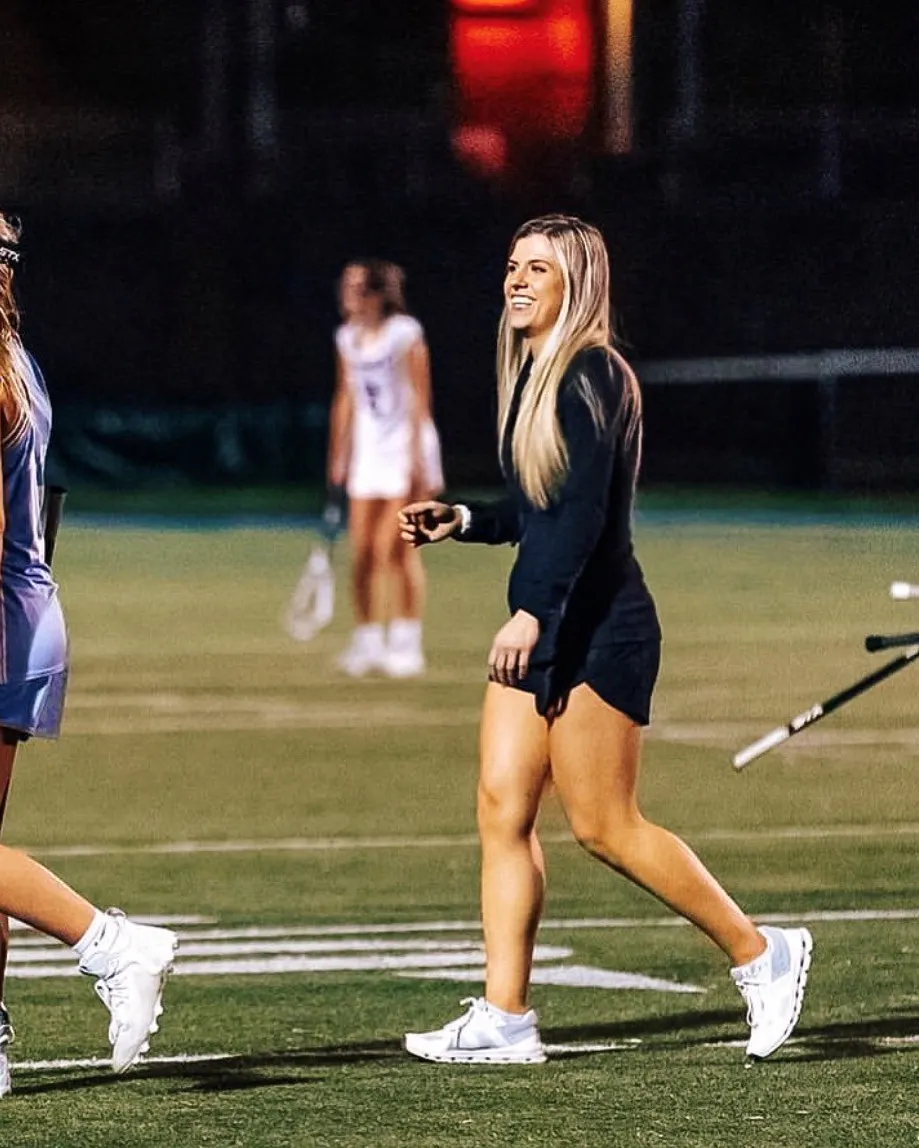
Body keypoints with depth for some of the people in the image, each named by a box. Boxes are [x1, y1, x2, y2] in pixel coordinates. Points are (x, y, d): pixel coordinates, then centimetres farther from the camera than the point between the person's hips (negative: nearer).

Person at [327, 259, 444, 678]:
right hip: (368, 452, 6)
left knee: (394, 548, -10)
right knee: (361, 553, 0)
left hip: (406, 450, -6)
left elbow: (419, 399, -11)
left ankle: (407, 643, -3)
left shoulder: (404, 334, -10)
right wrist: (338, 458, 14)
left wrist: (417, 457, -16)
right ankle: (367, 640, 8)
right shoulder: (347, 338, 9)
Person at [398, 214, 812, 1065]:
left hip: (596, 627, -9)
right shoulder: (533, 376, 15)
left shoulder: (592, 376, -13)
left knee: (602, 825, -6)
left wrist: (533, 613, -29)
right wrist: (460, 521, 11)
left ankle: (761, 955, 7)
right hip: (538, 625, 9)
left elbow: (584, 509, -23)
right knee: (503, 808, 2)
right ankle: (504, 1018, 1)